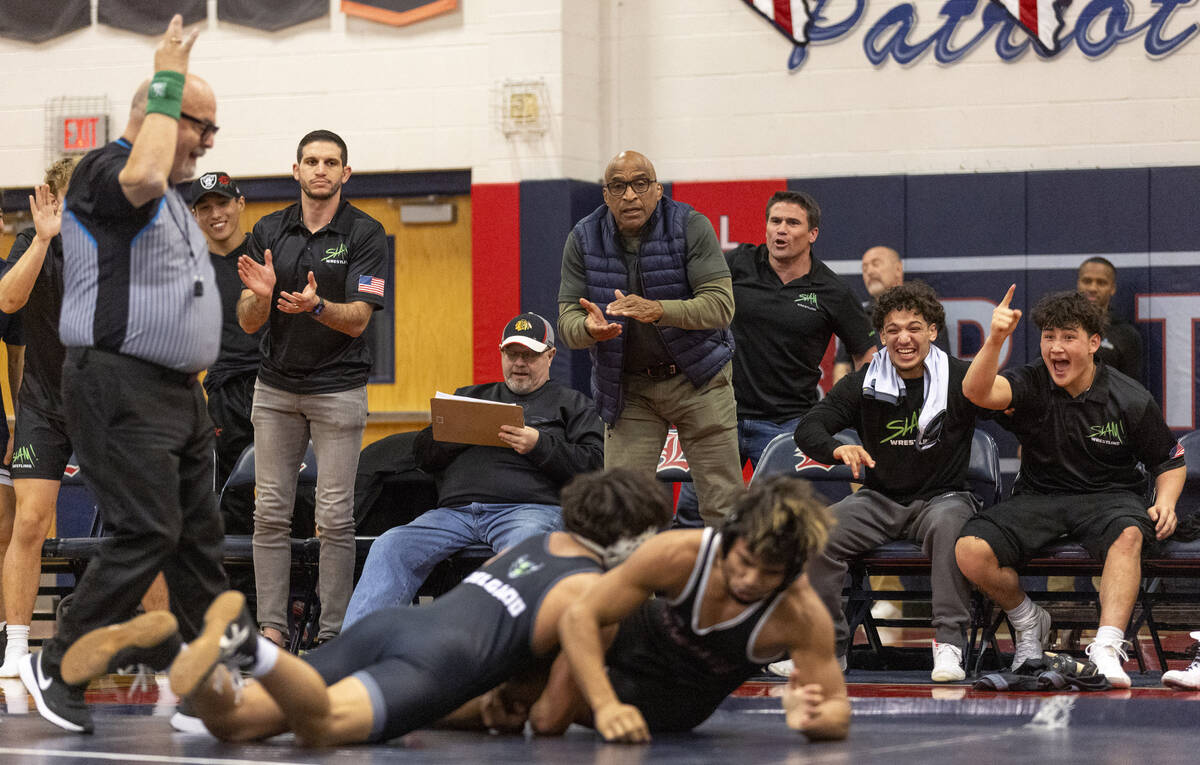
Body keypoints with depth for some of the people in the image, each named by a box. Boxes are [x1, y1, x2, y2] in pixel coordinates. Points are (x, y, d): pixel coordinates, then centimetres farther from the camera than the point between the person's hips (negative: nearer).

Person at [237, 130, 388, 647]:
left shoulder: (364, 233, -5)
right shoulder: (269, 231, 4)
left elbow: (358, 319, -12)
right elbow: (248, 322, 2)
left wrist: (316, 306, -32)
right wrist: (260, 295, -21)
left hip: (338, 388, -3)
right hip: (276, 386, 3)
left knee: (335, 517, -3)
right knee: (271, 512, 1)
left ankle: (332, 632, 2)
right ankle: (272, 626, 6)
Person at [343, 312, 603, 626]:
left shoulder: (571, 403, 22)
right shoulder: (471, 397, 33)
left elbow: (594, 463, 8)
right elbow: (422, 453, 26)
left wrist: (539, 446, -6)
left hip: (531, 508, -4)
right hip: (456, 510, 4)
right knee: (391, 546, -22)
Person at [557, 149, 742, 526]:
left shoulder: (691, 227, -10)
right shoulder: (583, 240, -2)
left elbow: (720, 304, -18)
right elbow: (567, 320, -4)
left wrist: (658, 310, -35)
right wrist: (589, 329, -30)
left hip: (697, 377, -2)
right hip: (629, 388, 2)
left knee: (723, 505, -5)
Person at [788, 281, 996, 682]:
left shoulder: (960, 379, -4)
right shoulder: (862, 385, 2)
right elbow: (808, 428, -3)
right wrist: (837, 449, -26)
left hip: (942, 496, -3)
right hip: (879, 499, 3)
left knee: (947, 525, -38)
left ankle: (949, 643, -34)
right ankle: (829, 645, -10)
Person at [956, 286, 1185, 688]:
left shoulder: (1130, 400, -2)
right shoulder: (1031, 384, -2)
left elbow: (1170, 460, 11)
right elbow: (977, 392, -24)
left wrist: (1164, 504, -10)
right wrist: (995, 340, -41)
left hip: (1109, 495, -2)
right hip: (1039, 497, 2)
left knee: (1129, 534, -39)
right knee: (970, 550, -23)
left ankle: (1106, 648, -47)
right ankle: (1028, 622, 5)